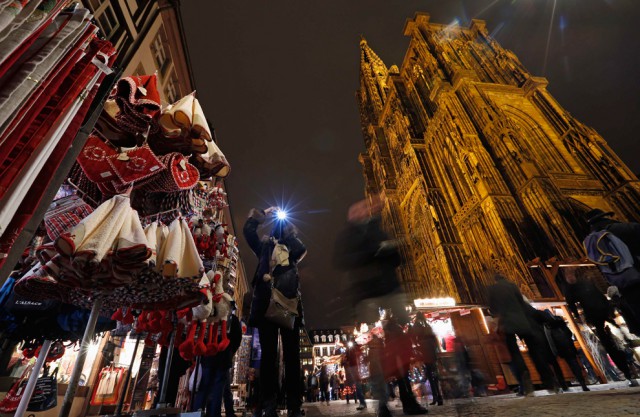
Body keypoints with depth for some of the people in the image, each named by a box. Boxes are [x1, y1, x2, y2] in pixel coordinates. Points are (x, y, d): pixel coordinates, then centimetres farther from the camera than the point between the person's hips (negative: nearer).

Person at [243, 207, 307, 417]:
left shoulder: (292, 250, 19)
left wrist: (288, 233, 11)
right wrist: (264, 213, 21)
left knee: (291, 354, 1)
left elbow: (301, 249, -2)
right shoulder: (265, 247, 20)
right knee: (268, 354, 0)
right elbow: (248, 229, 14)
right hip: (267, 303, 0)